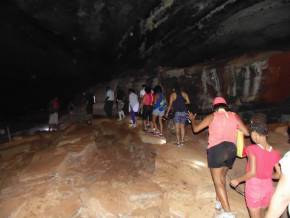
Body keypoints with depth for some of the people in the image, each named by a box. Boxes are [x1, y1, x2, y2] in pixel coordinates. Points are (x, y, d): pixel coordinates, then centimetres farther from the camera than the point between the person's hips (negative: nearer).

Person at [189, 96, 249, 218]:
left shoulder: (212, 117, 1)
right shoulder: (234, 116, 8)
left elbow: (196, 129, 6)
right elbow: (246, 133, 5)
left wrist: (192, 119, 25)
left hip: (216, 149, -4)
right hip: (231, 150, 5)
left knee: (218, 182, 0)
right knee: (222, 177, 23)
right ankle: (219, 202, 37)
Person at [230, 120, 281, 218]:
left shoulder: (252, 149, -20)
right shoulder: (274, 153, -3)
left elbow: (252, 172, -24)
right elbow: (279, 174, 2)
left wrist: (238, 180, -11)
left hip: (254, 188, -5)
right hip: (268, 188, 5)